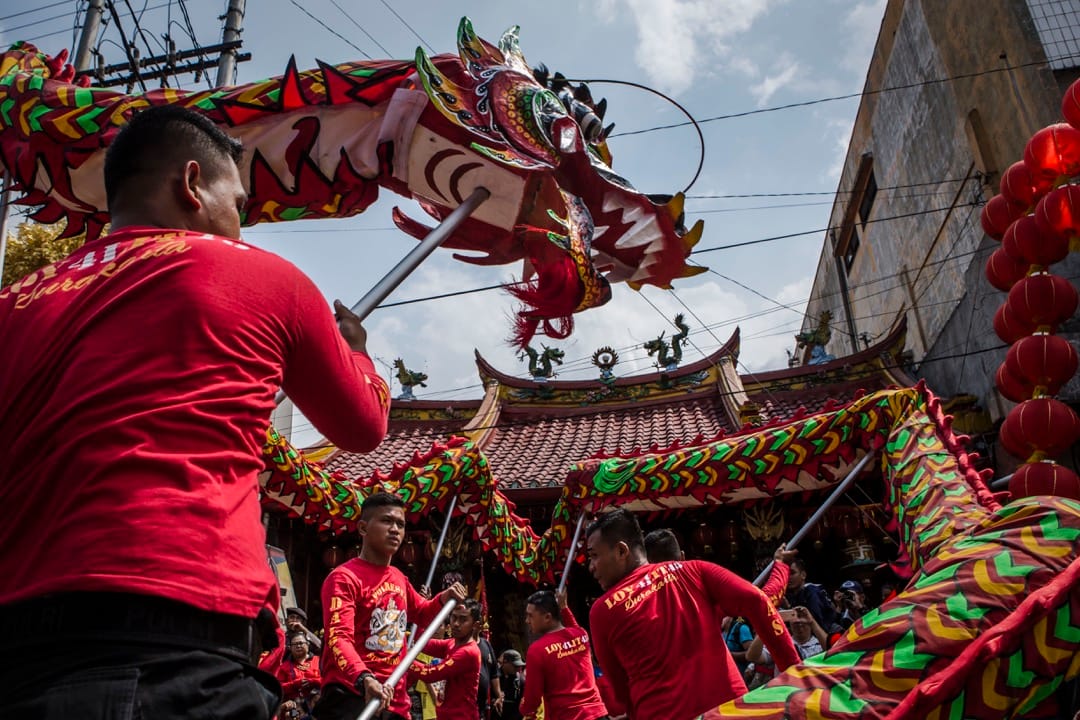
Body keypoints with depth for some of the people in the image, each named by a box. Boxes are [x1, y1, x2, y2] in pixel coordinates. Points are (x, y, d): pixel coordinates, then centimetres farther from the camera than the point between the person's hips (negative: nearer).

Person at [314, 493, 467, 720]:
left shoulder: (399, 578, 15)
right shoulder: (344, 577, -11)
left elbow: (421, 614, 32)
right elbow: (339, 638, -24)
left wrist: (442, 600, 9)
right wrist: (364, 679, -43)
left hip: (395, 701, 8)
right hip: (350, 697, -8)